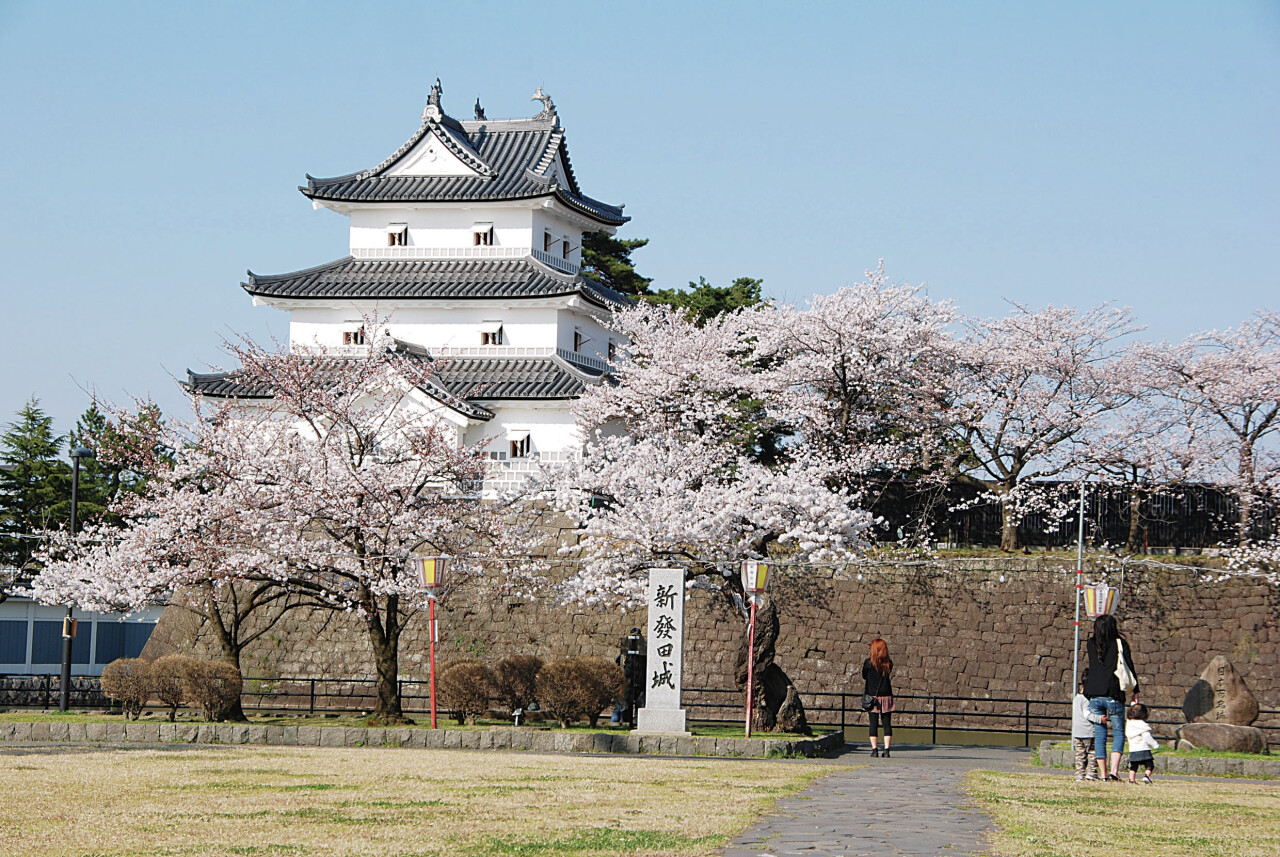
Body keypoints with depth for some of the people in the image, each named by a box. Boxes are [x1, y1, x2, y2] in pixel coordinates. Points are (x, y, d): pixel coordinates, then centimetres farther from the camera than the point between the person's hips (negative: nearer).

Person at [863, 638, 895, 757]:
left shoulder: (869, 663, -7)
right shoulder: (889, 664, 0)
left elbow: (864, 678, 4)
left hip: (872, 696, -2)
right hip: (886, 696, 2)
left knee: (873, 723, 3)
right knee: (887, 724, 4)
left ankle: (874, 749, 0)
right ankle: (886, 749, -1)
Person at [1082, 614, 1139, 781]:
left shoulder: (1091, 644, 6)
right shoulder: (1120, 643, -2)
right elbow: (1130, 667, 0)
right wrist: (1135, 691, 7)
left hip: (1094, 695, 3)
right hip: (1113, 695, -3)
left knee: (1099, 735, 8)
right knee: (1119, 733, 4)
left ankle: (1104, 773, 5)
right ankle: (1114, 770, -13)